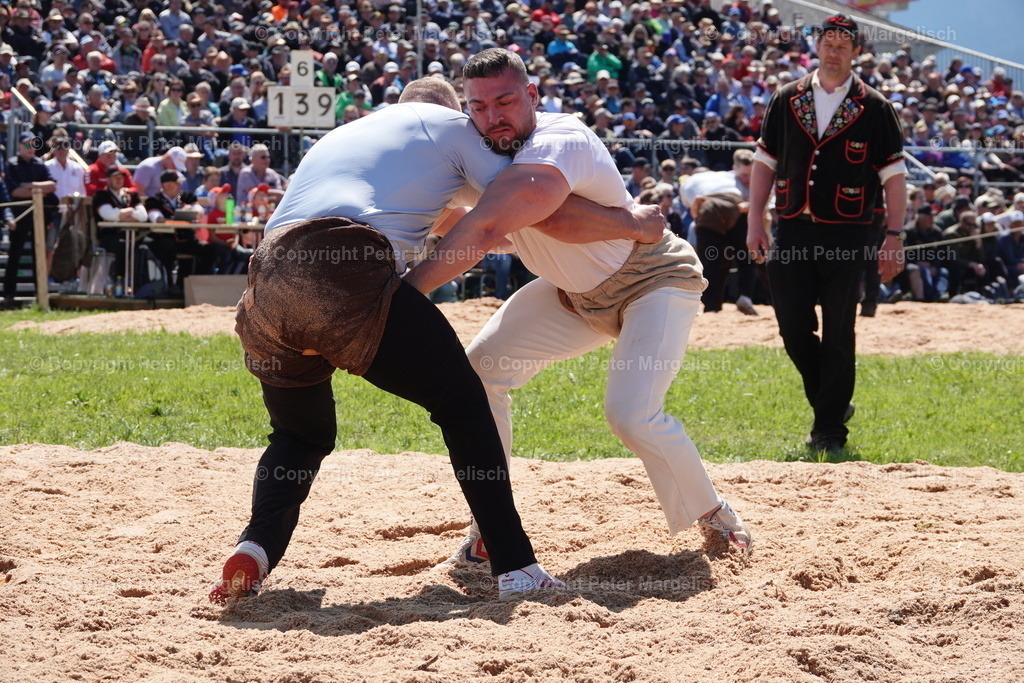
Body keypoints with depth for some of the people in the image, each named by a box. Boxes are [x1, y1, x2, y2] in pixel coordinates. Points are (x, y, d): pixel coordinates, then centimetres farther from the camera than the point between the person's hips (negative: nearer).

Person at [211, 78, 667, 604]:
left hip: (267, 285, 5)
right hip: (348, 281, -5)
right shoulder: (448, 124, 23)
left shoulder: (338, 136, 39)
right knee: (461, 400, 11)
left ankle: (256, 549, -1)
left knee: (301, 436, 26)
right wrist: (636, 222, 29)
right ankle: (516, 567, 5)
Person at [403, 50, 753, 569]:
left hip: (656, 281, -8)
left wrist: (406, 291, -50)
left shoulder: (560, 144, -36)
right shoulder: (484, 153, -10)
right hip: (573, 295, 8)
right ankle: (490, 530, 5)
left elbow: (484, 231, -47)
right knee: (481, 369, -7)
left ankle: (712, 514, 4)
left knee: (632, 414, -25)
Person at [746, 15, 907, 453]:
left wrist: (894, 236, -6)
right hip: (793, 231, 3)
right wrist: (755, 221, 4)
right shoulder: (787, 101, 10)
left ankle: (830, 427, 6)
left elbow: (894, 175, 1)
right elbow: (765, 162, 12)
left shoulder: (873, 108, 2)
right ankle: (831, 403, 22)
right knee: (793, 327, 1)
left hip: (846, 235, -3)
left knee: (838, 335, -1)